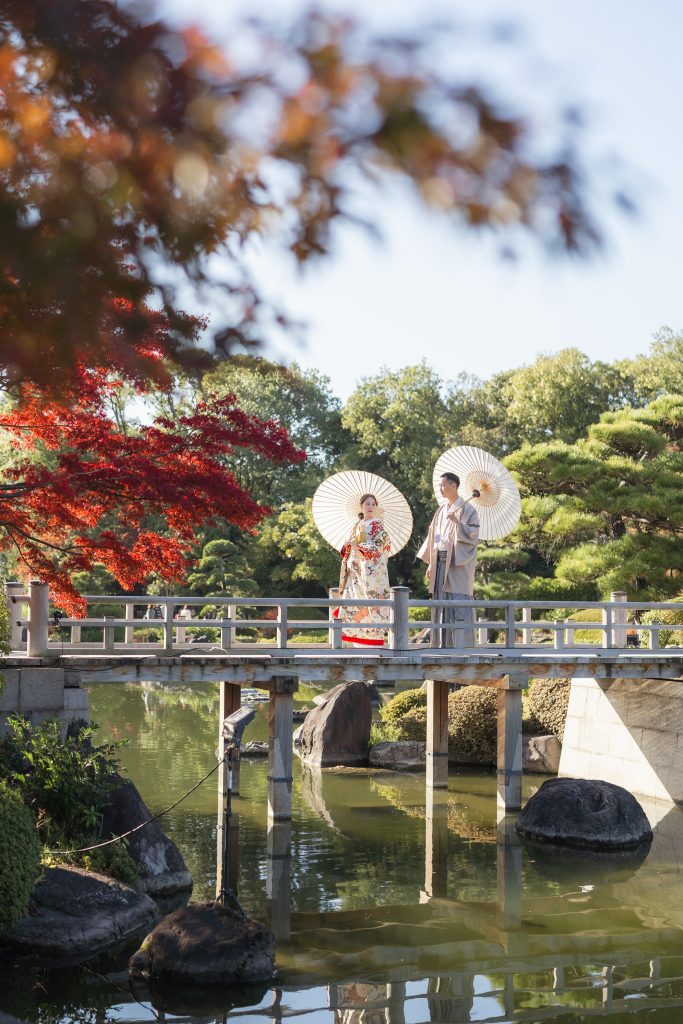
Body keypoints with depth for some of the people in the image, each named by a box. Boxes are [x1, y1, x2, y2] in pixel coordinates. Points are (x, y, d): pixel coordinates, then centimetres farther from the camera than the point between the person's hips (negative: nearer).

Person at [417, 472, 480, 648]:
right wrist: (430, 563, 12)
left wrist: (457, 522, -24)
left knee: (459, 605, -11)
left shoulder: (467, 509, -4)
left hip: (458, 563, -7)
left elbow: (474, 534, -11)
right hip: (440, 561, 7)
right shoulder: (441, 510, 16)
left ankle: (462, 646, -11)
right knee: (441, 604, 5)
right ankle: (444, 645, 9)